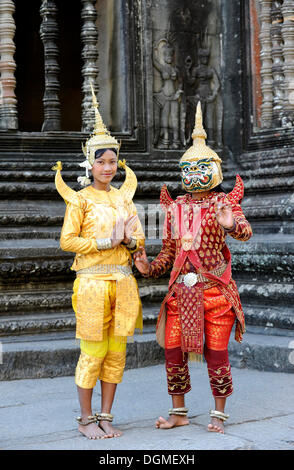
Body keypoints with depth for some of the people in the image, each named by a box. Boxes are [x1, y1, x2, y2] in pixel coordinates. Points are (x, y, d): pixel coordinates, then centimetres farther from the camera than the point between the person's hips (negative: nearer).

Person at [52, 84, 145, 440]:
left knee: (116, 353, 7)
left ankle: (105, 416, 18)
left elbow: (139, 239, 15)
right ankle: (86, 419, 12)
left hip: (123, 281, 5)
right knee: (93, 353, -1)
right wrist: (106, 242, -14)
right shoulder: (80, 199, -1)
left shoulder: (124, 196, 13)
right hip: (93, 280, -5)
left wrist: (128, 240, -7)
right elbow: (67, 241, -8)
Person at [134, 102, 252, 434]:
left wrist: (231, 224, -40)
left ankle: (219, 413, 18)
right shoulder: (174, 208, 12)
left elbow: (245, 231, -19)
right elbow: (168, 251, 14)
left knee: (216, 354, 2)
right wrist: (149, 268, -3)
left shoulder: (223, 201, 0)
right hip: (181, 290, 4)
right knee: (173, 353, 6)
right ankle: (178, 412, 22)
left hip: (215, 290, -4)